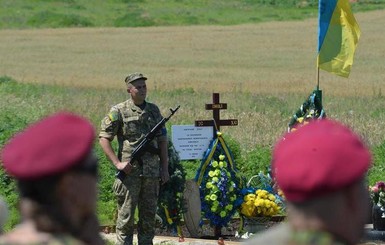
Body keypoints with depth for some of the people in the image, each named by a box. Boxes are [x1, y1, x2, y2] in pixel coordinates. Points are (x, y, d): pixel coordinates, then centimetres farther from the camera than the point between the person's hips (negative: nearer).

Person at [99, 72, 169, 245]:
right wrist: (117, 163, -12)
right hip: (130, 172, -5)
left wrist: (165, 168, 10)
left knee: (149, 218, 8)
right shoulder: (119, 111, -2)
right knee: (126, 217, -3)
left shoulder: (154, 110, 12)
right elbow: (104, 138, -4)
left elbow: (162, 140, 17)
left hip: (152, 172, 5)